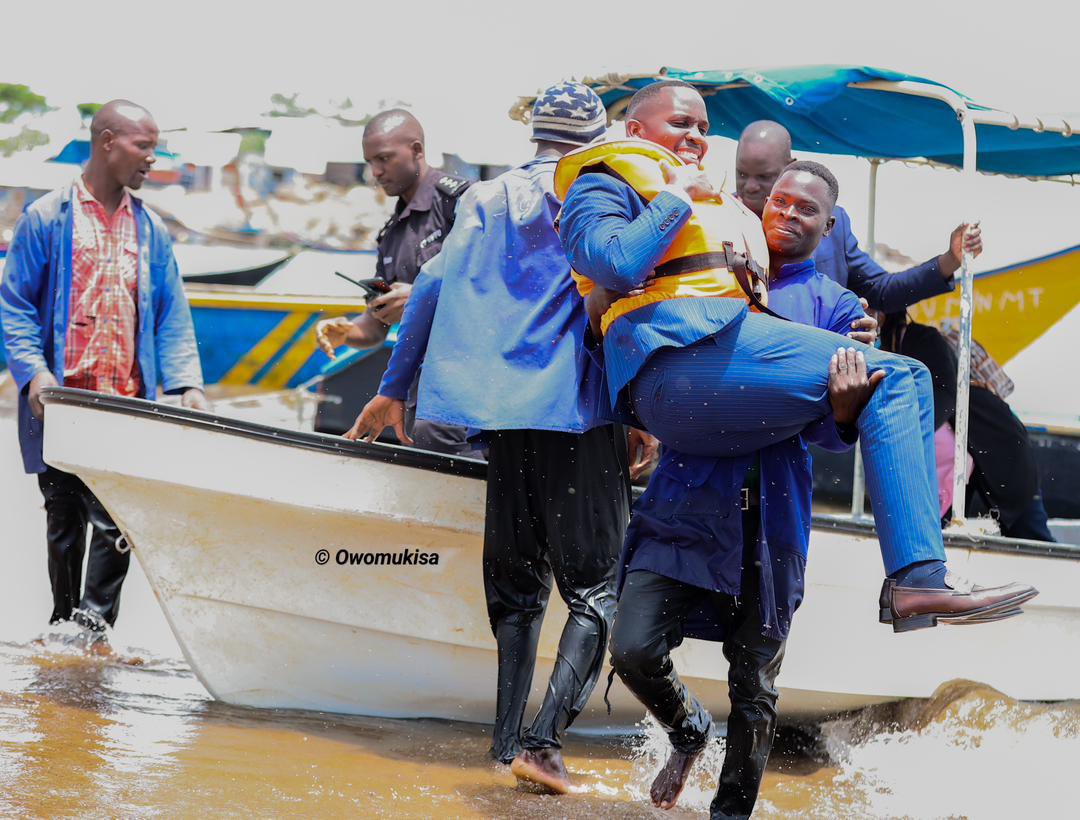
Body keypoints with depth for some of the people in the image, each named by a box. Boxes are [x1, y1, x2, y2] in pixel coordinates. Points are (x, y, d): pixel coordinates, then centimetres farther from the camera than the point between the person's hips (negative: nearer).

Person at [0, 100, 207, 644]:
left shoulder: (150, 230, 12)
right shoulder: (47, 218, 2)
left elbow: (172, 317, 12)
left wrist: (186, 384, -2)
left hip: (127, 405, 2)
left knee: (114, 523, -11)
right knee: (64, 522, 8)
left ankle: (93, 631, -11)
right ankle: (65, 628, 20)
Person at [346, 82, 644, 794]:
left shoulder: (487, 200, 15)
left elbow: (432, 288, 13)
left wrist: (393, 388, 19)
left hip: (503, 412, 4)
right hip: (580, 413, -4)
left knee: (517, 582, 14)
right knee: (595, 585, -3)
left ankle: (509, 740, 9)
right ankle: (545, 739, -18)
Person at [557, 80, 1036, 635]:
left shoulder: (704, 199, 38)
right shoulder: (601, 187, 11)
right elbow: (620, 265, -12)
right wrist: (677, 198, 1)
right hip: (680, 355, -9)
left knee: (907, 379, -2)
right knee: (890, 376, -17)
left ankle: (917, 575, -17)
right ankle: (919, 577, -29)